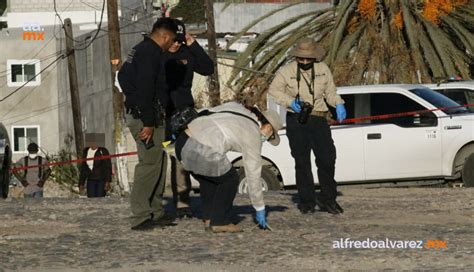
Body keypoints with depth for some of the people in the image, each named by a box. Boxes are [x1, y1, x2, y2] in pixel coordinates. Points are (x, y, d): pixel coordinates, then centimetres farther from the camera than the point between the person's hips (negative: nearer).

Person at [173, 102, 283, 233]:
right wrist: (260, 210, 20)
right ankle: (219, 222, 14)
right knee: (229, 179, 16)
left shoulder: (236, 107, 22)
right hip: (203, 152, -7)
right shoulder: (253, 138, 7)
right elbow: (253, 177, 11)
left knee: (208, 180, 27)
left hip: (182, 140, 7)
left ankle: (208, 219, 24)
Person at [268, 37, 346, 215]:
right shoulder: (287, 71, -3)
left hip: (318, 120, 2)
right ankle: (307, 201, 9)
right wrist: (291, 102, -11)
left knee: (327, 158, -5)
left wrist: (338, 104, -6)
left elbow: (330, 92, 14)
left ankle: (327, 198, 8)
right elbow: (273, 90, 3)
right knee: (302, 162, 2)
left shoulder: (323, 69, 5)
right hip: (296, 121, -2)